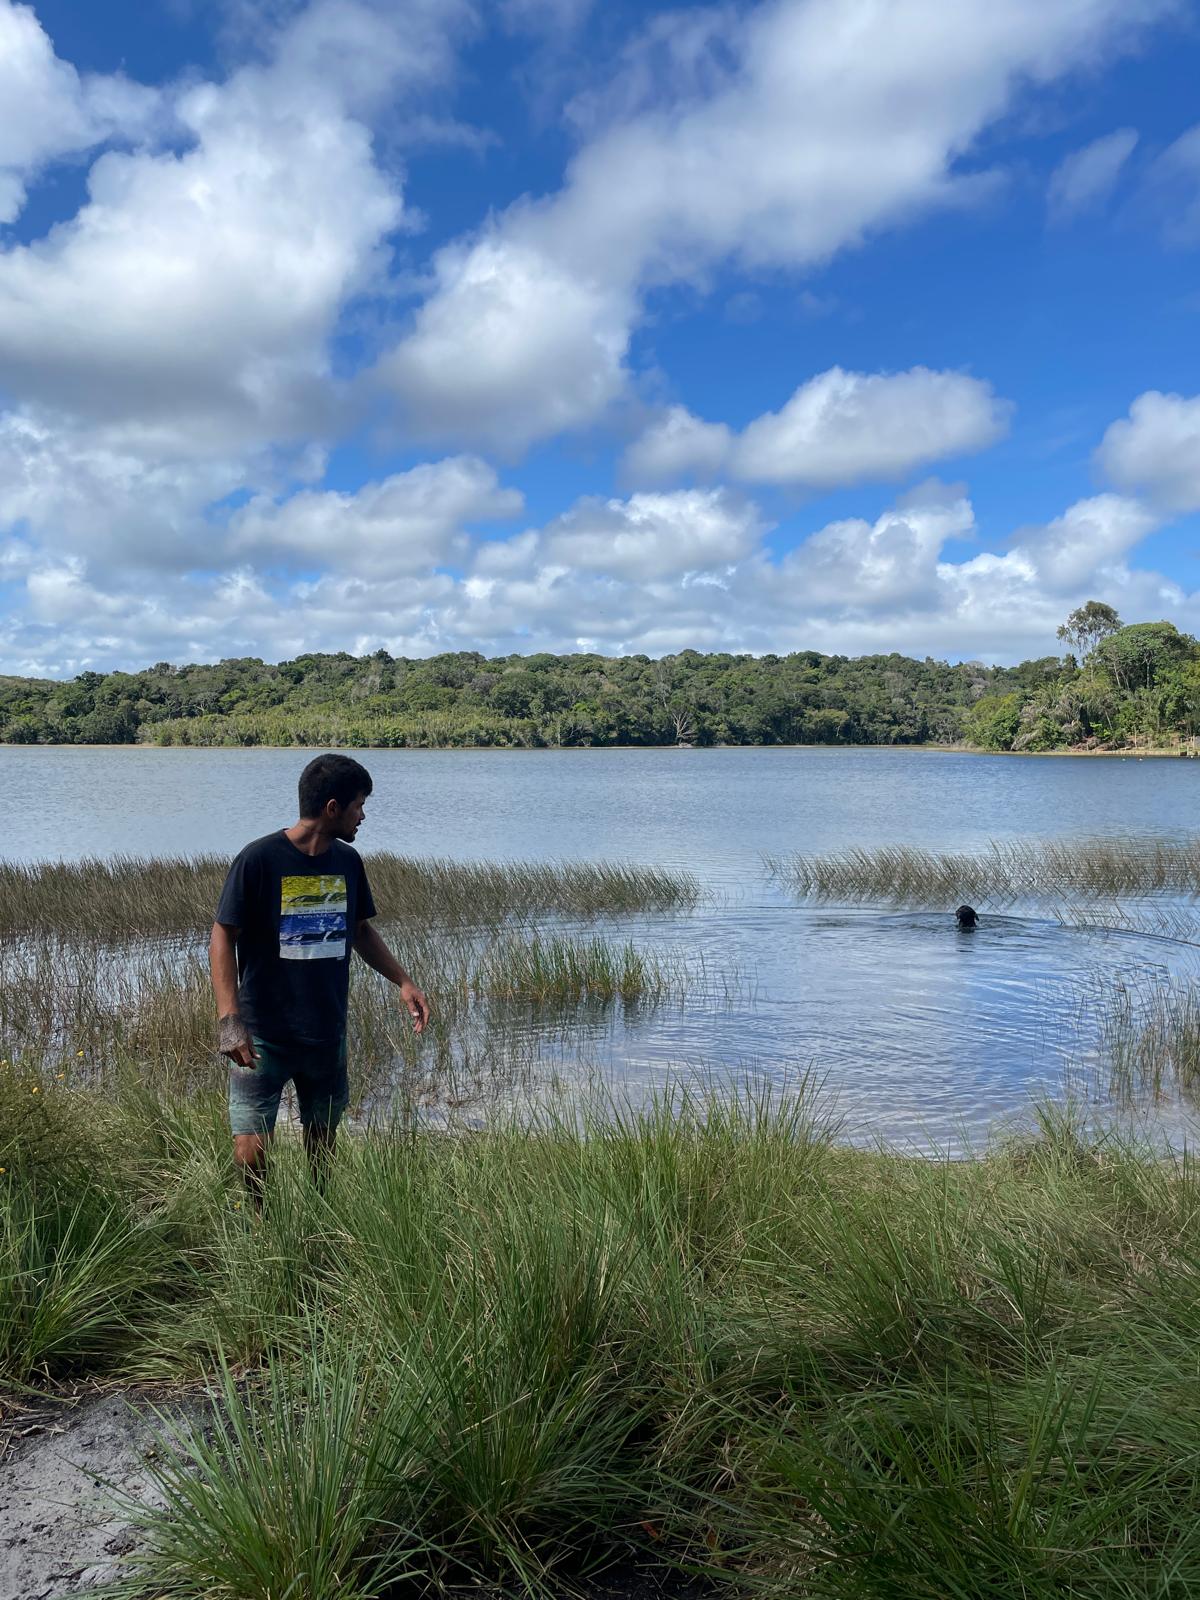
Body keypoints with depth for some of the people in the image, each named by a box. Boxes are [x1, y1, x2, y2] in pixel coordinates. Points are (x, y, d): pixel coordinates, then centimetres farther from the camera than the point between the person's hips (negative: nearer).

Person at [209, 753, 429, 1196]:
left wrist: (403, 981, 7)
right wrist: (229, 1018, -21)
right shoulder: (259, 859, -12)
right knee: (252, 1150, -7)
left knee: (322, 1141, 13)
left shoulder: (348, 862, 6)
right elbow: (223, 937, -11)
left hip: (328, 1032, 5)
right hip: (263, 1033, -5)